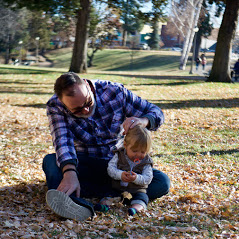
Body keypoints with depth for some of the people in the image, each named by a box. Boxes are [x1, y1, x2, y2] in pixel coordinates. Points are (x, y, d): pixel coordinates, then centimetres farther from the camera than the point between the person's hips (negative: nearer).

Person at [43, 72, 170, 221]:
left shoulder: (114, 91, -12)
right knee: (50, 161, -29)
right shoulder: (55, 106, -14)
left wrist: (143, 121, -30)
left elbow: (156, 112, -6)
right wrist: (70, 174, -49)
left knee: (162, 183, -24)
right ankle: (77, 205, -58)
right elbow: (62, 142, -30)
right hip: (85, 166, -1)